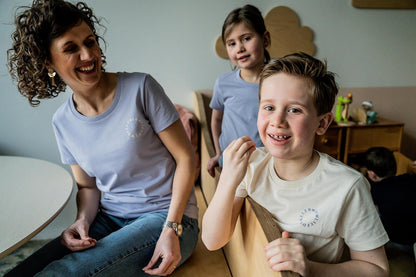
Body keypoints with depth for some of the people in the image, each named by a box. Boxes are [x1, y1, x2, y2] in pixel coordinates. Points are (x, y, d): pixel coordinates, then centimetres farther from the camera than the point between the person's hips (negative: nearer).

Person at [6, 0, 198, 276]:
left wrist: (171, 228, -17)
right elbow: (88, 186, 13)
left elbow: (186, 158, -10)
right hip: (109, 218, 5)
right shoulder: (63, 121, 4)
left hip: (164, 215, -4)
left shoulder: (140, 88, -12)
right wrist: (82, 221, -9)